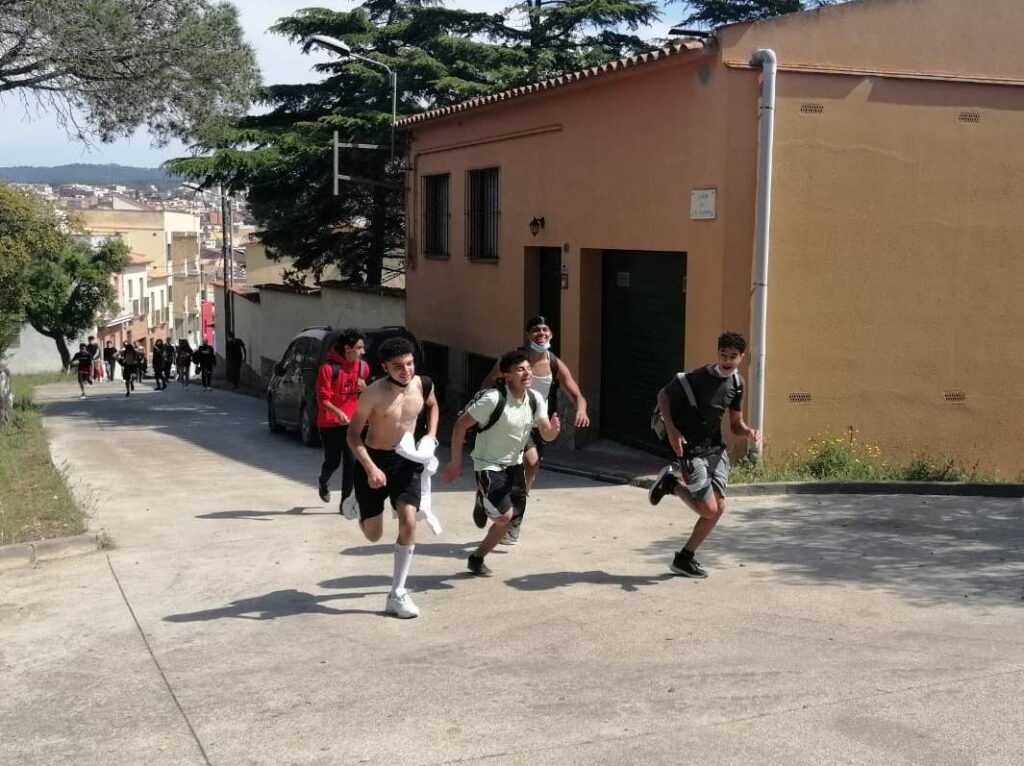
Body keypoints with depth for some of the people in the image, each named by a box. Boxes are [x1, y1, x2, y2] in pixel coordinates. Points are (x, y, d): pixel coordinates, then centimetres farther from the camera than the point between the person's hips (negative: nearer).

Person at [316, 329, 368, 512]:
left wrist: (364, 388, -6)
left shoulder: (362, 367, 1)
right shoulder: (328, 368, -16)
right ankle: (323, 482, 41)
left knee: (351, 463, -4)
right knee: (333, 461, 7)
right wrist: (338, 413, -31)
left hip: (352, 422, 4)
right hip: (330, 422, -4)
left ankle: (345, 502, 4)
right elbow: (322, 398, -15)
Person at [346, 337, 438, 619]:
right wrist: (371, 469, -26)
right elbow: (353, 434, -15)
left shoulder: (423, 385, -7)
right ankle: (358, 505, 47)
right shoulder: (374, 393, -22)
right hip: (373, 461, -3)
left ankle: (397, 595, -5)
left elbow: (432, 406, 18)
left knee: (408, 521, -16)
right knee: (373, 535, 7)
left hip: (406, 461, 3)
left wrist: (431, 435, 2)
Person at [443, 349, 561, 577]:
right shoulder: (493, 399, -26)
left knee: (510, 519, 10)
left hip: (514, 465, 7)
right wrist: (456, 463, -17)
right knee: (505, 514, -20)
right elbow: (460, 425, -20)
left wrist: (554, 428, -27)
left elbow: (547, 434, -2)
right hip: (489, 466, -7)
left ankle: (477, 558, 29)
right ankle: (484, 505, 13)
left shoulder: (535, 399, -7)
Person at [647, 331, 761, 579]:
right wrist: (671, 429, -18)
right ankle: (671, 482, 15)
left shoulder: (736, 383, 3)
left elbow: (736, 424, 10)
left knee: (718, 508, 4)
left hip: (715, 449, 7)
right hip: (691, 450, -7)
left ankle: (684, 558, 19)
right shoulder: (696, 378, -18)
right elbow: (663, 396, -6)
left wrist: (749, 433, -13)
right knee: (708, 509, -10)